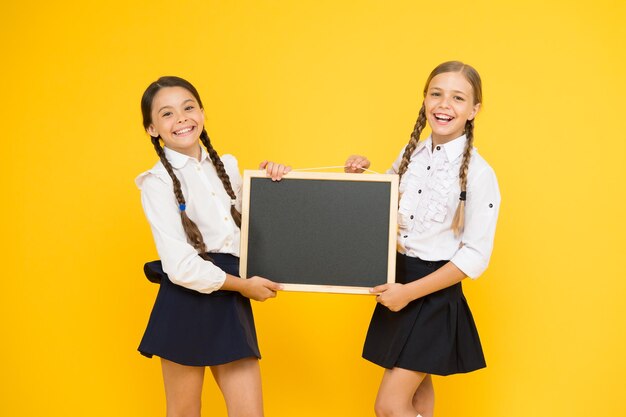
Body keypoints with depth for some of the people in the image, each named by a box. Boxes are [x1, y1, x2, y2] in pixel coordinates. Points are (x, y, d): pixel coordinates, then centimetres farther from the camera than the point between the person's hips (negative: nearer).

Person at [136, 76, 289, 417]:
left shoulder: (226, 165, 10)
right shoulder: (158, 182, -8)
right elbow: (180, 267, -16)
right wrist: (243, 285, -9)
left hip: (230, 303, 5)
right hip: (187, 302, -5)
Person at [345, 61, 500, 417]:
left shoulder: (479, 173, -16)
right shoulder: (410, 155, 3)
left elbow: (475, 257, -16)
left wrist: (410, 292, -18)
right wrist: (359, 179, -2)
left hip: (435, 294, -6)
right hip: (398, 282, 6)